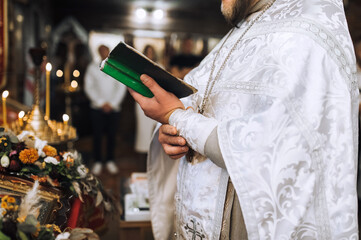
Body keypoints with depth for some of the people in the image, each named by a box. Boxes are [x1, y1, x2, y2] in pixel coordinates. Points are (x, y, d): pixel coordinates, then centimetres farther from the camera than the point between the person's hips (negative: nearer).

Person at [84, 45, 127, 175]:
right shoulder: (93, 67, 5)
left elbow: (122, 87, 4)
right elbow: (88, 87, 2)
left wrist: (112, 103, -4)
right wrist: (101, 102, -6)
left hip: (114, 108, 0)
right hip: (98, 108, 0)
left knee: (112, 135, 4)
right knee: (97, 134, 1)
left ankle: (110, 160, 17)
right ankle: (98, 161, 12)